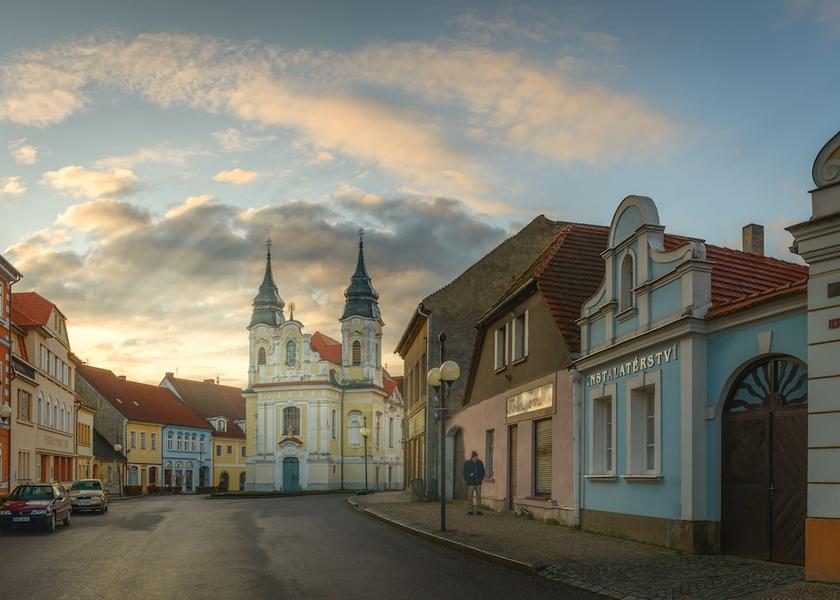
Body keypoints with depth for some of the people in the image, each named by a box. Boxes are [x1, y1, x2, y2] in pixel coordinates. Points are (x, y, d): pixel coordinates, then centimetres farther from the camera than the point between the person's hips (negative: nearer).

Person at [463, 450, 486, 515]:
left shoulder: (480, 463, 8)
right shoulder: (467, 463, 0)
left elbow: (483, 471, 14)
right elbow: (465, 473, 2)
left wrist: (482, 478, -1)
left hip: (478, 483, 3)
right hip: (470, 483, -3)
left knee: (479, 496, 3)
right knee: (469, 497, -2)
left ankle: (478, 510, 10)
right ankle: (469, 510, 5)